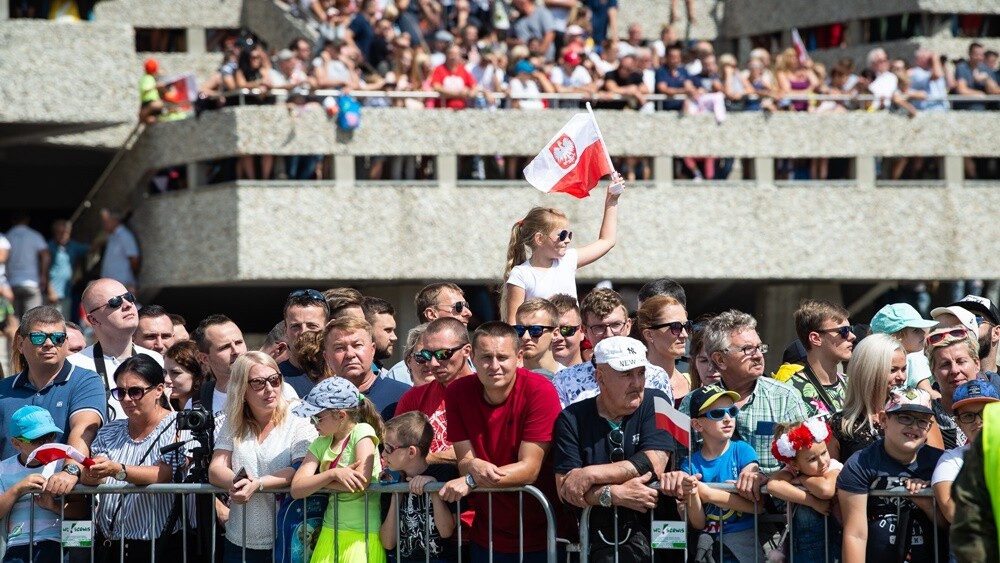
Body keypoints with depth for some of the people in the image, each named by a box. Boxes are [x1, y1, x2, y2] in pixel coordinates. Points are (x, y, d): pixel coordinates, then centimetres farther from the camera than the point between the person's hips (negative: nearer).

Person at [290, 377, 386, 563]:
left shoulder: (362, 432, -8)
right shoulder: (320, 444, 6)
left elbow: (362, 481, -20)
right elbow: (297, 488, -4)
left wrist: (314, 480, -8)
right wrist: (334, 474, -20)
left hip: (363, 535, -6)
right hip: (331, 534, 6)